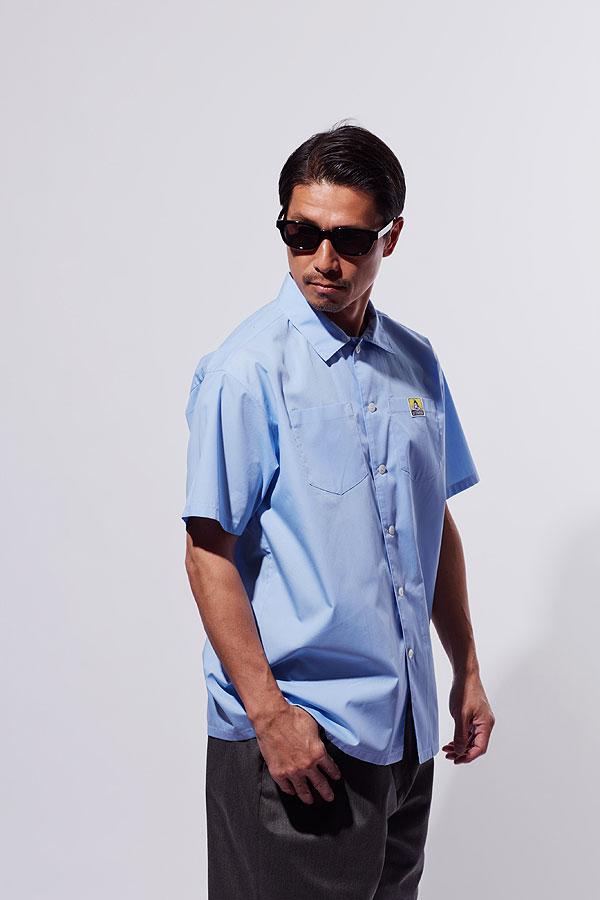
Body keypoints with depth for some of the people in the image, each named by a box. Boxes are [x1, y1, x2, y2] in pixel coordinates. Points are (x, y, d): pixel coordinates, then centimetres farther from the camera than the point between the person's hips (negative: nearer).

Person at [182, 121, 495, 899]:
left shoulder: (416, 362, 7)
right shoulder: (246, 369, -13)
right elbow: (208, 552, -14)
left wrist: (467, 672, 13)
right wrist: (268, 712, -18)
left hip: (406, 725, 6)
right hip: (297, 729, -6)